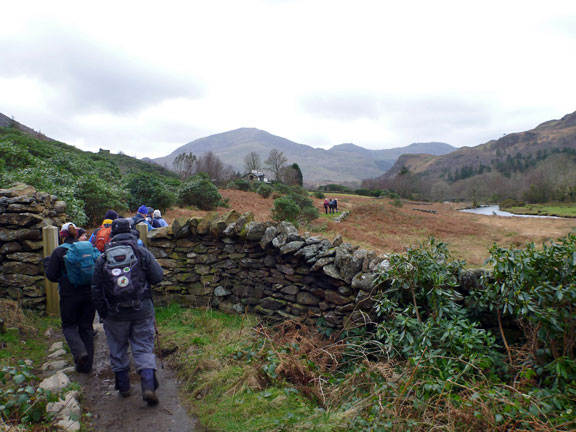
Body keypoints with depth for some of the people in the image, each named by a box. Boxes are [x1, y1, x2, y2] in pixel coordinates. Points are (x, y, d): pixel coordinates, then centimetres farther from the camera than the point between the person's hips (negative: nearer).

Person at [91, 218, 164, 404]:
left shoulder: (102, 259, 3)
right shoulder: (142, 253, -4)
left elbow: (96, 290, 5)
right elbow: (158, 276, -5)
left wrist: (102, 312, 14)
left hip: (115, 312, 1)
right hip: (142, 309, -1)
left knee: (118, 349, 18)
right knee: (144, 347, 5)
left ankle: (123, 386, 27)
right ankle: (148, 386, -7)